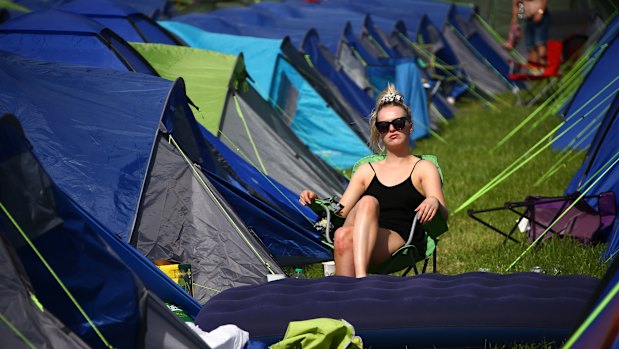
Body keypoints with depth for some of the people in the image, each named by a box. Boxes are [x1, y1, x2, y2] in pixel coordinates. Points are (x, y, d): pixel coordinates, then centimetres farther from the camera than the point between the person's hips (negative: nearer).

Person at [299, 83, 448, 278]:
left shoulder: (424, 169, 17)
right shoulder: (367, 171, 28)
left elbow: (442, 217, 2)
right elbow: (338, 213, 21)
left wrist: (434, 202, -23)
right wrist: (316, 202, 0)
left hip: (399, 240, -2)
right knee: (367, 202, -34)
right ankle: (360, 278, -49)